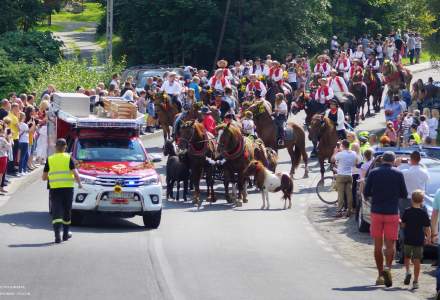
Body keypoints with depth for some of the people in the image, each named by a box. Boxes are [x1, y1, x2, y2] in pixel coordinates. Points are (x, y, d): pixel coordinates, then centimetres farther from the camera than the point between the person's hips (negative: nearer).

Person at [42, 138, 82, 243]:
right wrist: (79, 183, 10)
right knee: (67, 211, 15)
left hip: (54, 188, 0)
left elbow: (44, 177, 7)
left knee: (56, 211, -3)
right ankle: (65, 233, 25)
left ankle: (57, 234, -19)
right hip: (68, 187, 0)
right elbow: (75, 174, -8)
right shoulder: (69, 158, 0)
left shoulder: (50, 160, 5)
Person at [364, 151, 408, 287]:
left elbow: (366, 193, 1)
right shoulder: (398, 174, -4)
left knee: (378, 245, 9)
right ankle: (387, 267, -22)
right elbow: (404, 195, 1)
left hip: (376, 212, 1)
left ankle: (380, 275, 11)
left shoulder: (373, 173, -1)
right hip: (392, 213, -1)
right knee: (390, 244, 3)